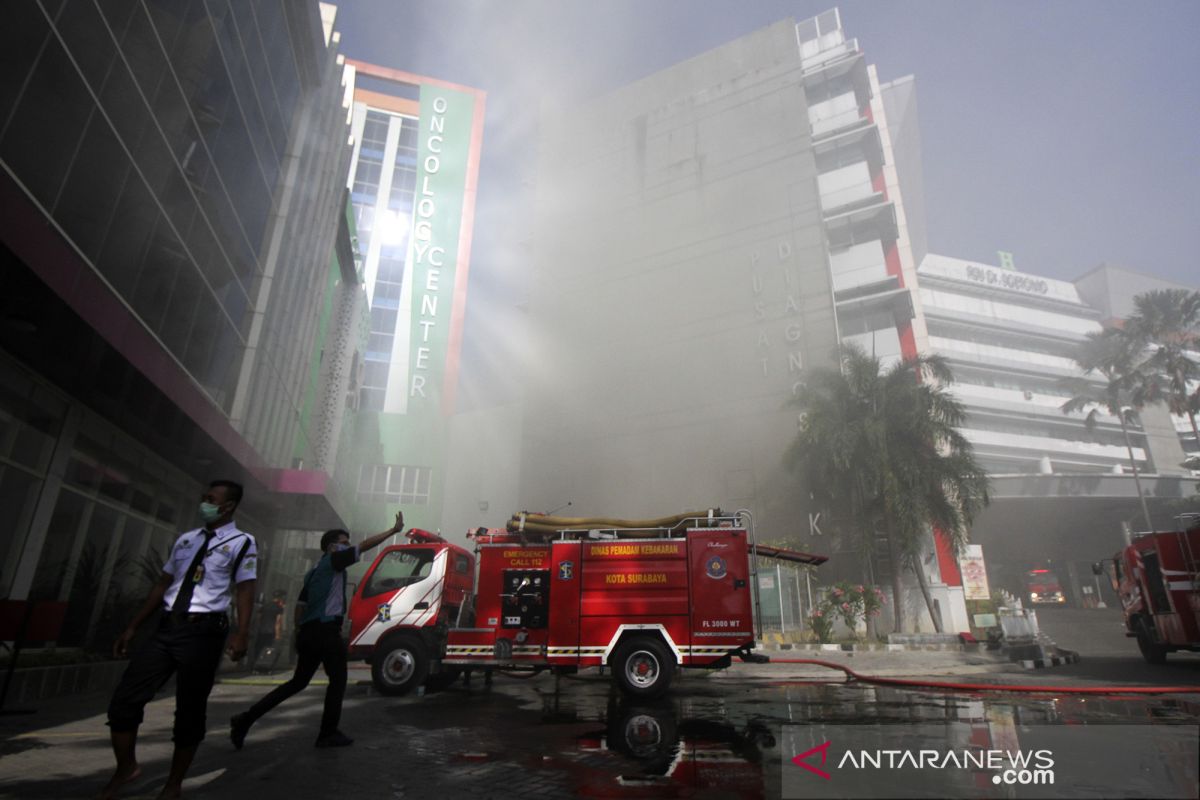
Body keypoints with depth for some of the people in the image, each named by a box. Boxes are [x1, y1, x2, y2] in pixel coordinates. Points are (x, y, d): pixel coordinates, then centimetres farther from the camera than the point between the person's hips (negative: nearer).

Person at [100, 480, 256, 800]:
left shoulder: (242, 542, -3)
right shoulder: (185, 540, 16)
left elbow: (245, 590, -12)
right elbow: (162, 584, 20)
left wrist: (241, 633, -23)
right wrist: (133, 627, 17)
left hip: (203, 631, -6)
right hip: (166, 628, 6)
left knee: (190, 710, 2)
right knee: (125, 699, 5)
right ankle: (125, 767, 27)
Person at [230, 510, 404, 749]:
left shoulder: (314, 571, 21)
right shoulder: (334, 561, -5)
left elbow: (300, 605, 20)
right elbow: (365, 545, -13)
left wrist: (300, 632, 25)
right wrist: (394, 530, -12)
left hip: (309, 631, 9)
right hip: (326, 630, -9)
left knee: (298, 681, 17)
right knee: (337, 680, 3)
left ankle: (246, 718, 14)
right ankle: (328, 734, 7)